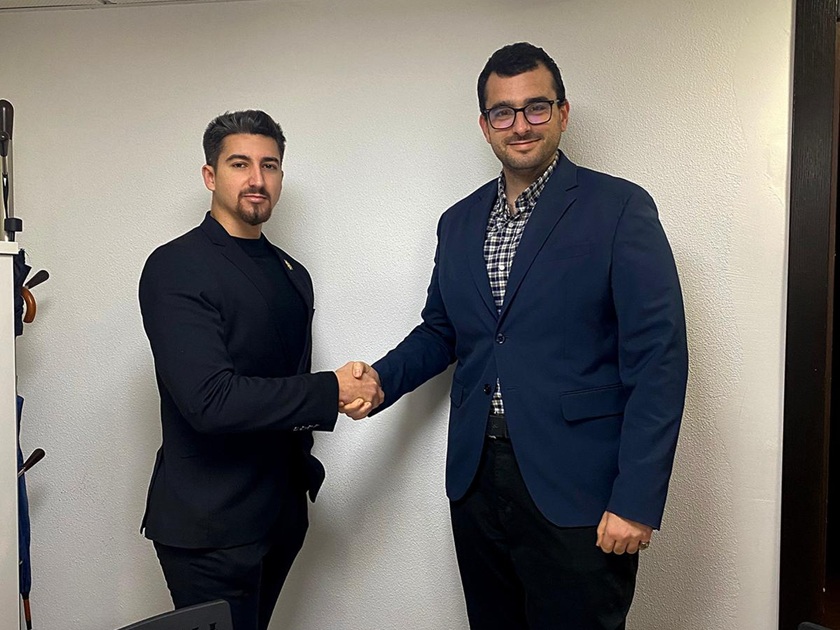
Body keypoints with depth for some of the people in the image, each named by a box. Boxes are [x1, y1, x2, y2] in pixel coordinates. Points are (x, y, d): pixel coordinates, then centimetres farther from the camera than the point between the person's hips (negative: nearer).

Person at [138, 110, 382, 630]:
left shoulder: (292, 274, 10)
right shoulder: (176, 268, -14)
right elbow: (209, 399, -25)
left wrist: (304, 465, 9)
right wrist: (331, 390, -19)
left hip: (281, 513, 7)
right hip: (210, 526, -7)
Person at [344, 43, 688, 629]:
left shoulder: (620, 208, -7)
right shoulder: (459, 222, 10)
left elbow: (659, 359, -11)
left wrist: (637, 500, -15)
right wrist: (382, 377, -2)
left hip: (575, 492, -5)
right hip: (476, 479, 5)